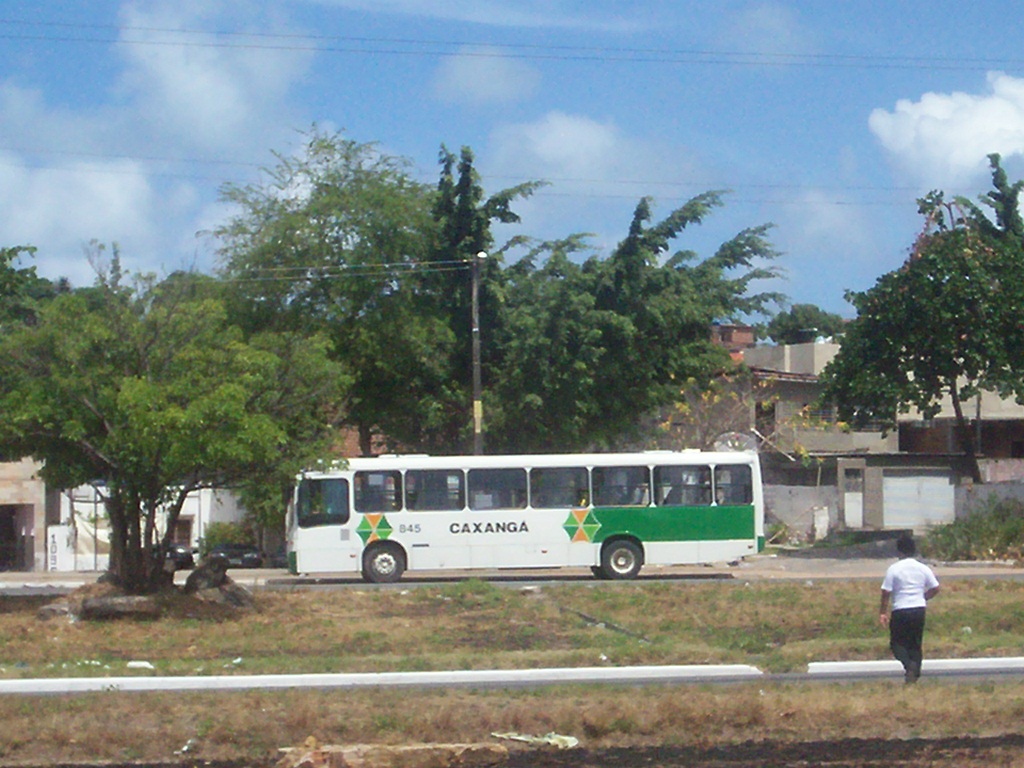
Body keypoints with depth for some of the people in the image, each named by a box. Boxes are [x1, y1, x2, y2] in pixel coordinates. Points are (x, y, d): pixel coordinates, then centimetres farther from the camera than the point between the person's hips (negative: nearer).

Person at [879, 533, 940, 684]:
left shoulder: (894, 569, -8)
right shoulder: (923, 568, 3)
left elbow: (886, 592, -9)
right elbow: (935, 588, 7)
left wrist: (883, 612, 0)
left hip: (900, 611, -4)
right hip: (919, 609, 4)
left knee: (897, 642, 7)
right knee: (916, 644, 12)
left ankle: (908, 664, -19)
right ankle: (915, 674, 8)